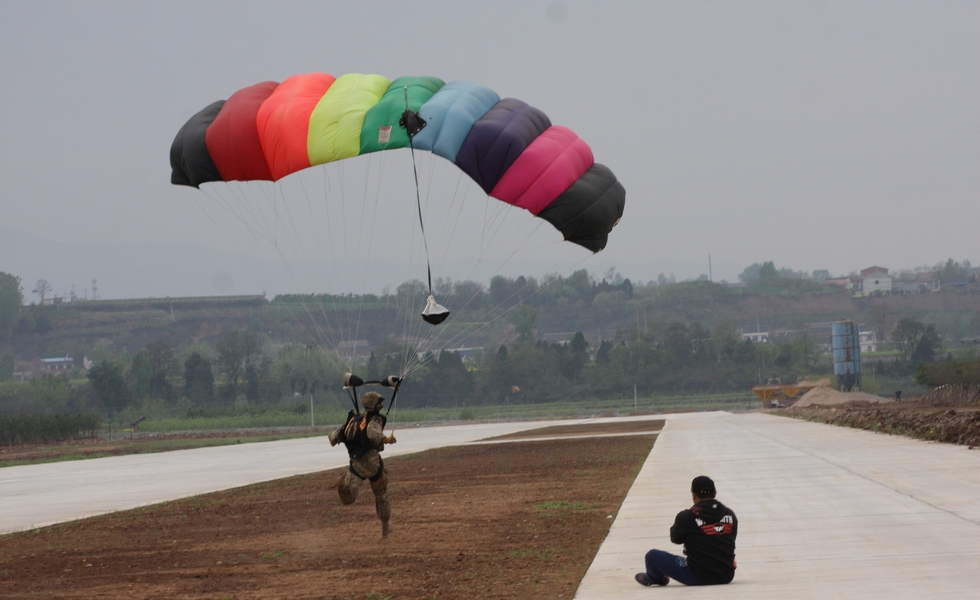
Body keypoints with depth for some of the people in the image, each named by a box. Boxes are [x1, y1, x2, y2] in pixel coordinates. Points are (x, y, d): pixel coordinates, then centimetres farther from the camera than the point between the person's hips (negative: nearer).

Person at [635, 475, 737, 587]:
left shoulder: (686, 516, -12)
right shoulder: (730, 515, 0)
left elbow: (675, 539, 6)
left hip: (698, 578, -5)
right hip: (727, 577, 5)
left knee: (652, 556, 12)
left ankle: (654, 578, 45)